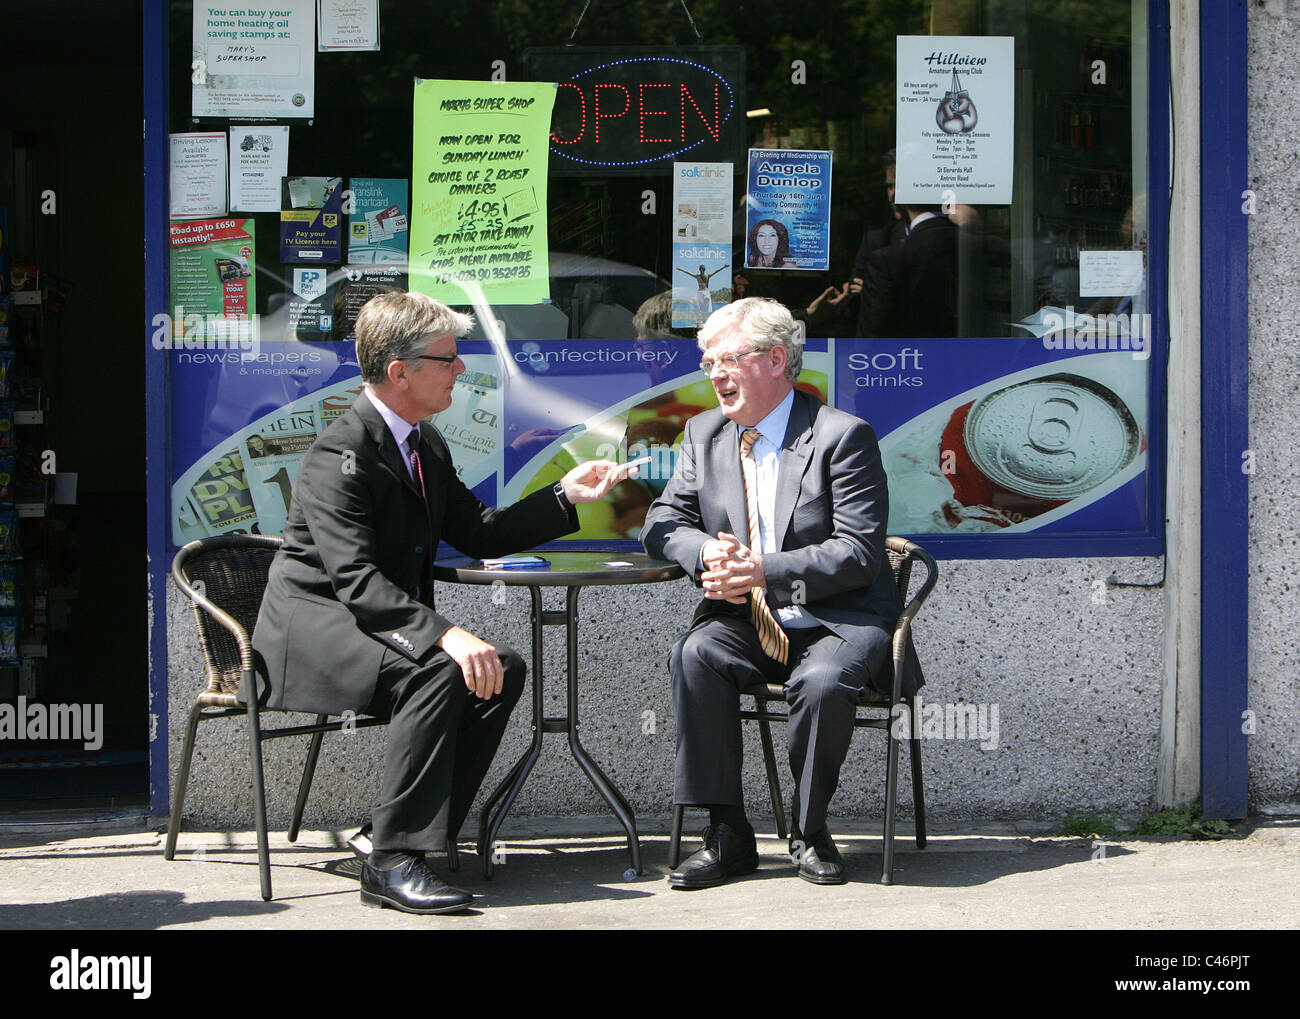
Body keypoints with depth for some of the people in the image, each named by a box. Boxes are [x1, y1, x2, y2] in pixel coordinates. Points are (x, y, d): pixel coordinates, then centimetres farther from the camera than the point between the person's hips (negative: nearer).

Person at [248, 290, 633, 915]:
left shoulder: (426, 445, 11)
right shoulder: (340, 456, -20)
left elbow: (480, 535, 16)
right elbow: (357, 580, -29)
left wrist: (564, 496, 7)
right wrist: (444, 636, -39)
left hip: (391, 626, 9)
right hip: (312, 630, -9)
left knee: (503, 669, -12)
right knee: (439, 673, -32)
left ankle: (410, 833, -8)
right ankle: (392, 862, -28)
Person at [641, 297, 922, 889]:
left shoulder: (841, 437, -9)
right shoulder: (704, 434, 10)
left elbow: (857, 553, -15)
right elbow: (663, 523, 8)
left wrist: (764, 571, -26)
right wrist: (707, 553, -16)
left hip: (837, 620, -5)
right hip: (745, 621, 5)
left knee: (824, 681, -36)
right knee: (695, 655, -27)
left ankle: (809, 833, -11)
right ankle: (727, 834, -19)